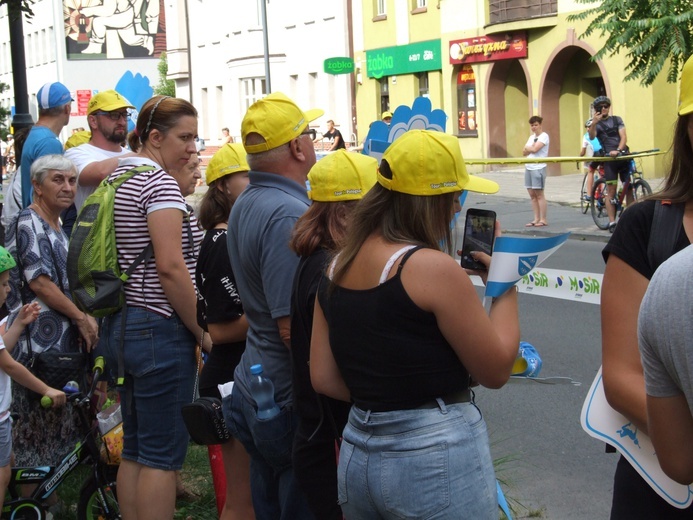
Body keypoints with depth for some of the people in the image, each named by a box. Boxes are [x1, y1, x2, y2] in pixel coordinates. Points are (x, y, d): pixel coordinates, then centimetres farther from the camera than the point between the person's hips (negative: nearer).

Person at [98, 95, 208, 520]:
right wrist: (202, 332, -14)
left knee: (135, 449, 14)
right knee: (163, 455, -4)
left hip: (120, 324, 10)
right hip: (159, 328, -10)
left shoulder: (119, 176, 15)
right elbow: (170, 266, -21)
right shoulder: (160, 181, -14)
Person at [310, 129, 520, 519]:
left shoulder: (338, 267, 3)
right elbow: (496, 371, -10)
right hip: (436, 461, -6)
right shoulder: (434, 267, -17)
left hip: (358, 457, 7)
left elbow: (324, 378, 5)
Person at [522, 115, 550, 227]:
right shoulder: (531, 136, 17)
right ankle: (536, 219, 11)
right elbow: (524, 152, 9)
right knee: (532, 194, 7)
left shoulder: (544, 136, -7)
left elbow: (534, 149, -19)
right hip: (529, 167, 8)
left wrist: (527, 148, -1)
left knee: (539, 194, -6)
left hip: (539, 168, -8)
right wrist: (530, 148, -10)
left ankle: (543, 220, -2)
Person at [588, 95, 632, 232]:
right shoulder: (596, 124, 6)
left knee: (629, 189, 2)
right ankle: (612, 222, -3)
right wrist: (594, 123, -34)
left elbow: (623, 136, 0)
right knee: (611, 191, -5)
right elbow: (592, 136, -15)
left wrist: (618, 150, -18)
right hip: (609, 159, -2)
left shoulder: (617, 120, 12)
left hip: (624, 156, 2)